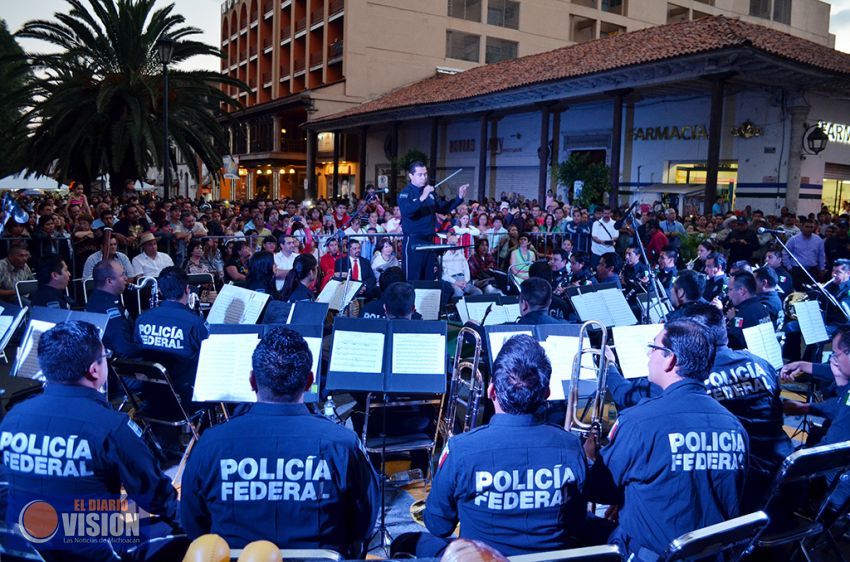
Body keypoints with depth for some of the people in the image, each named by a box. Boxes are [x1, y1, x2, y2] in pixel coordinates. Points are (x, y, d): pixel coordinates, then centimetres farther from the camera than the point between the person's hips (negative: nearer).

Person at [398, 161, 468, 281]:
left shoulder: (429, 192, 13)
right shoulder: (405, 193, -8)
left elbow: (443, 209, 20)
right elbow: (407, 212, -27)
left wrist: (459, 198, 8)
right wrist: (422, 198, -38)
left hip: (429, 240, 7)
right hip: (413, 242, -7)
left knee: (429, 278, 12)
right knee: (412, 280, -5)